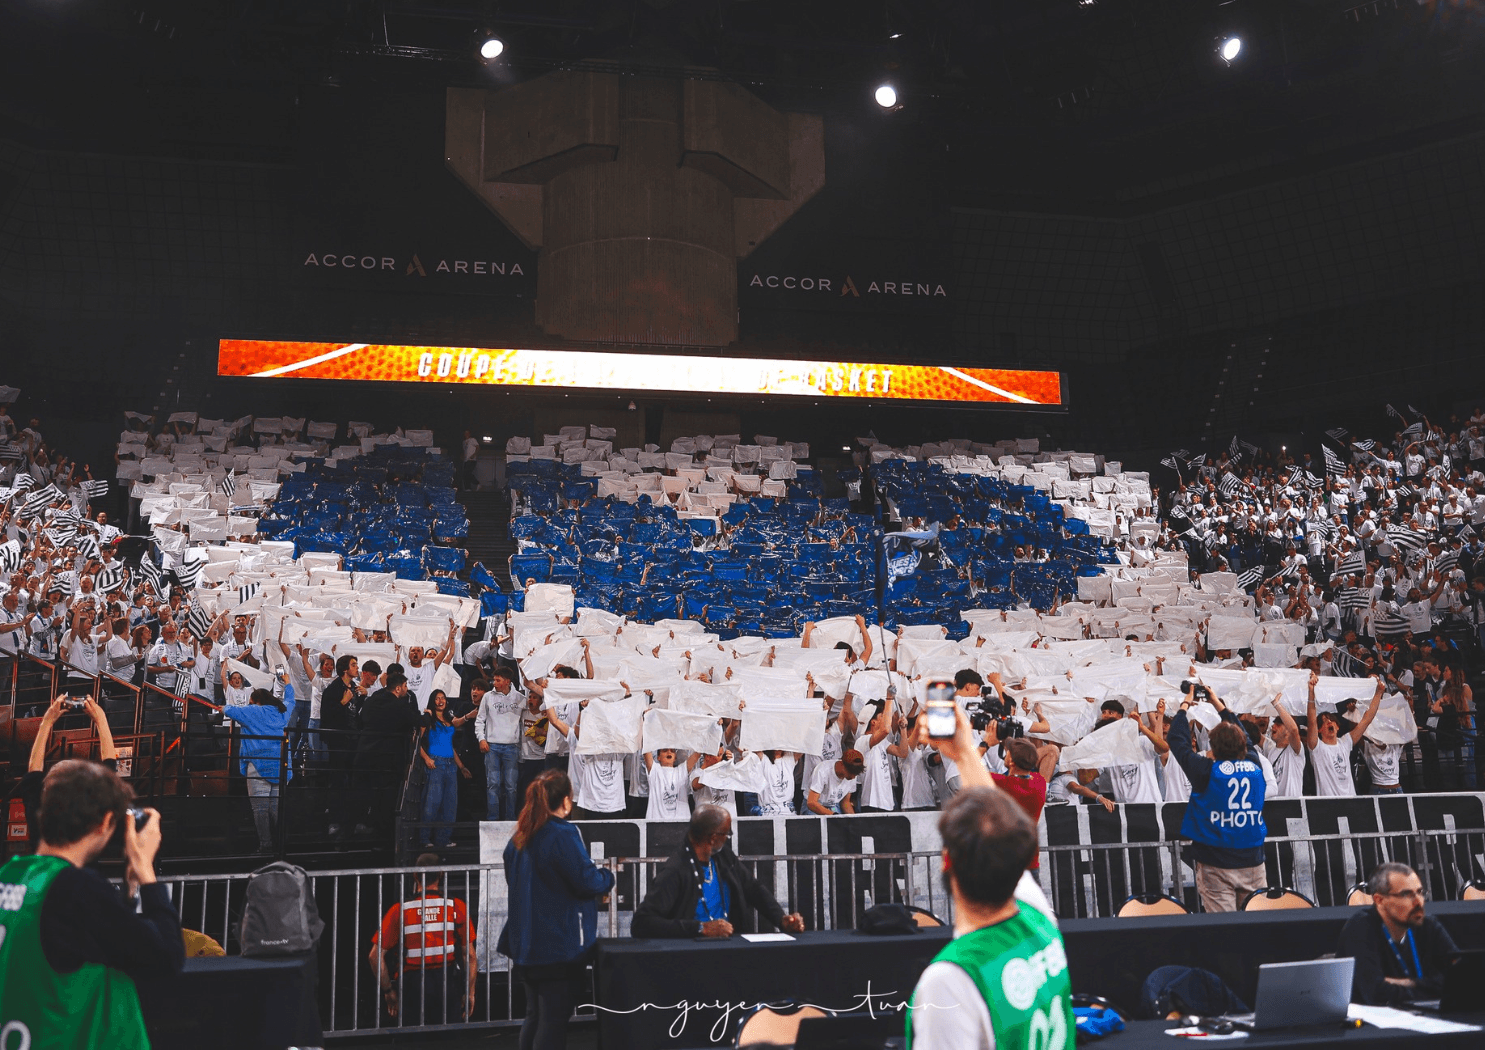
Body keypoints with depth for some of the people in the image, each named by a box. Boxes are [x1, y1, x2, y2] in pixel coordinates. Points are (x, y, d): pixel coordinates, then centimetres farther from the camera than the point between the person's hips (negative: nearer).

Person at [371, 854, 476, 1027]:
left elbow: (376, 956, -2)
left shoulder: (399, 910, 0)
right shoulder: (457, 907, 0)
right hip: (448, 984, 0)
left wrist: (388, 990, 9)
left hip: (412, 986, 0)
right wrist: (470, 992, 8)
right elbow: (469, 955, -1)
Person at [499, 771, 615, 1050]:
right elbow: (587, 880, -20)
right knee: (554, 1019, -1)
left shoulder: (519, 838, 8)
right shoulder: (563, 835, -18)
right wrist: (607, 877, 3)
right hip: (557, 943, -8)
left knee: (535, 1015, 17)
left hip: (526, 941, 8)